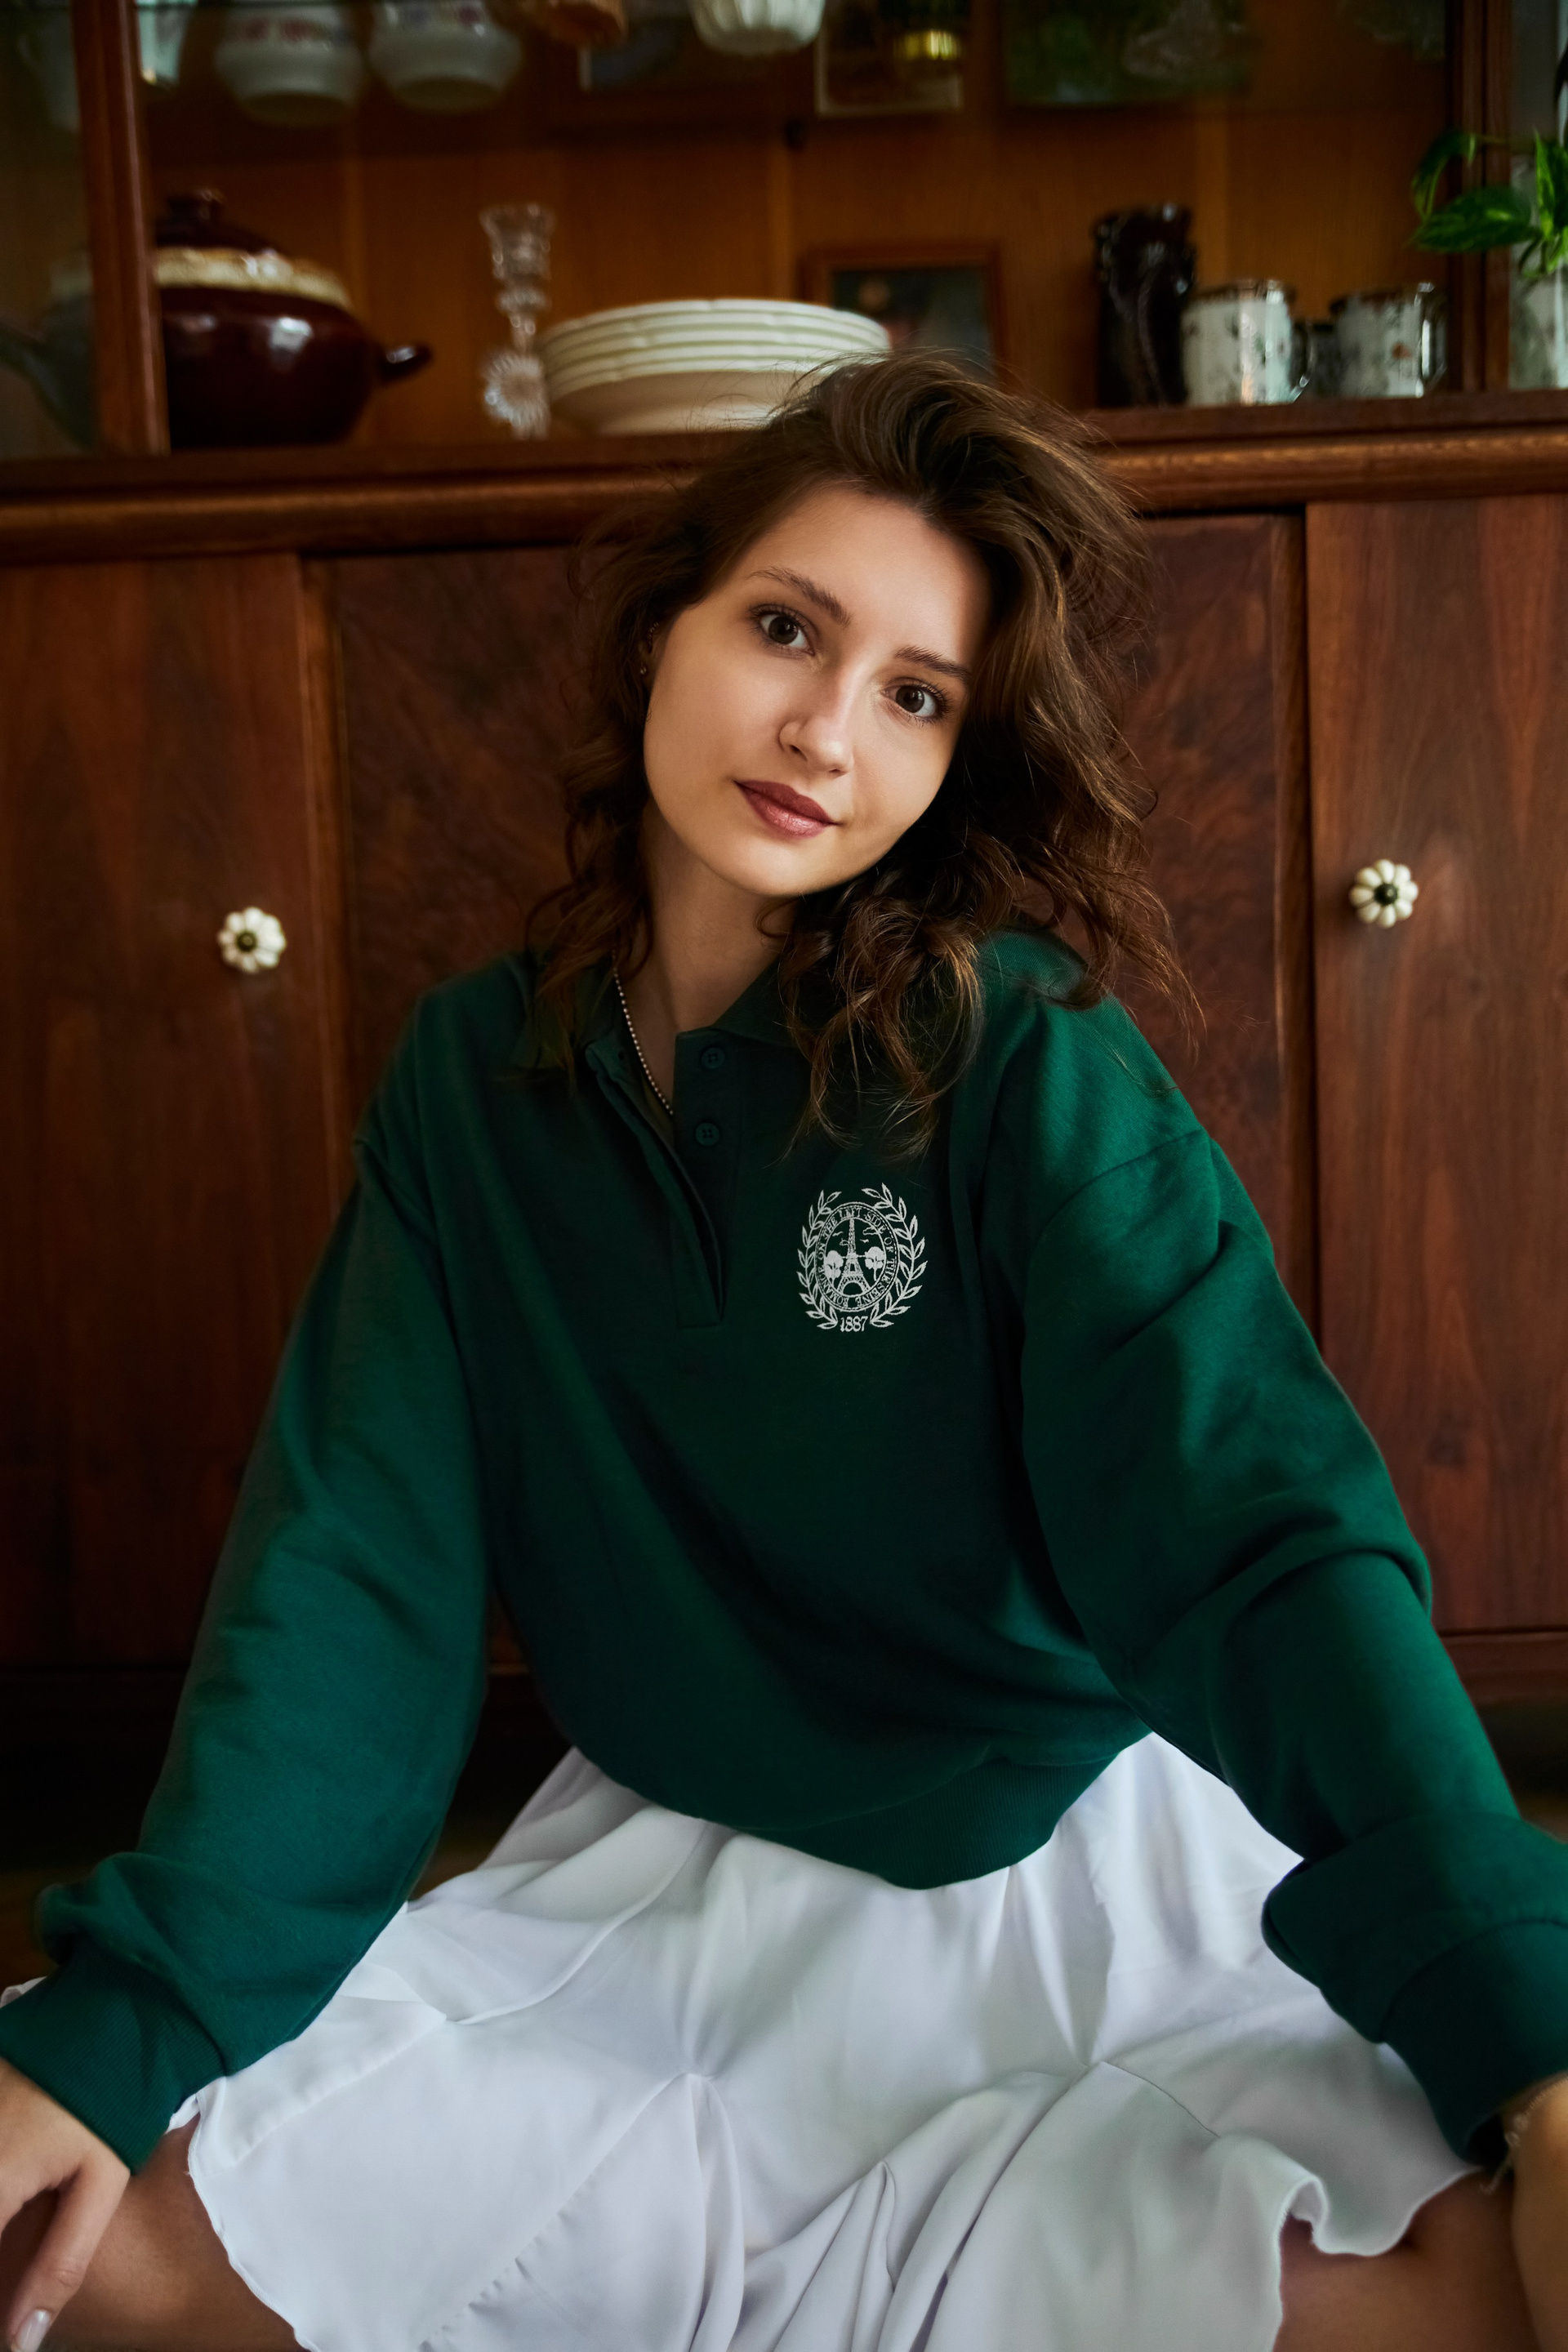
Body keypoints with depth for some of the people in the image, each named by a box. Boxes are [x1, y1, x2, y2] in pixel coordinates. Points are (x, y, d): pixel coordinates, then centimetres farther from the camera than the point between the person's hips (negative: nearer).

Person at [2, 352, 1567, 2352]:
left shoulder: (1016, 1050, -11)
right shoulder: (475, 1073, 0)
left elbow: (1255, 1525, -20)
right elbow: (350, 1566, -4)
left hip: (1076, 1867, -2)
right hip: (660, 1880, 3)